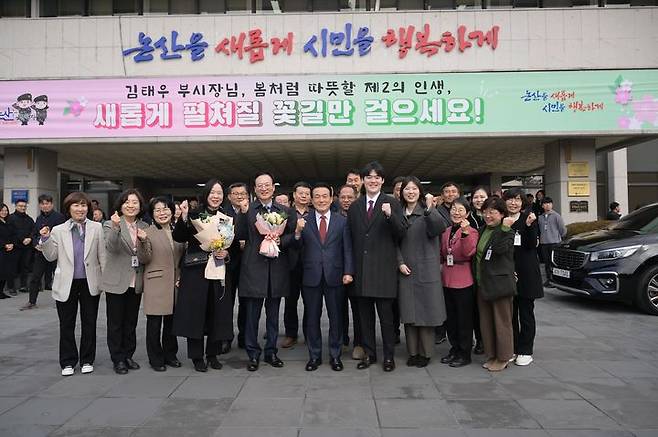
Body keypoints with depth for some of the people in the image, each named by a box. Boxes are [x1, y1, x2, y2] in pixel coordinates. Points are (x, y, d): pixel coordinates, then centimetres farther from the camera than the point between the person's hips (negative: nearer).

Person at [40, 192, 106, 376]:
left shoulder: (96, 228, -1)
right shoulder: (58, 230, 1)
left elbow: (102, 255, 0)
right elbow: (51, 257, 3)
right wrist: (45, 240, -12)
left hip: (90, 283, 0)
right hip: (66, 284, 1)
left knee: (89, 324, 10)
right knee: (66, 325, 10)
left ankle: (87, 360, 24)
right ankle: (67, 362, 23)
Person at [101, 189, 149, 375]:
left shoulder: (144, 227, 8)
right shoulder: (110, 225, -5)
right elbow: (110, 247, -21)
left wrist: (145, 240, -10)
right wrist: (115, 227, -35)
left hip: (136, 282, 4)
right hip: (116, 282, -4)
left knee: (131, 322, 14)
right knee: (116, 323, 6)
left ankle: (128, 355, 27)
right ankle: (118, 359, 17)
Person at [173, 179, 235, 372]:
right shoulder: (194, 215, 0)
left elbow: (236, 244, 12)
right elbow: (178, 238, -9)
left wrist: (227, 253, -7)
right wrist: (183, 217, -21)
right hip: (195, 271, -2)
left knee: (218, 312, 6)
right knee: (196, 311, 1)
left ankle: (213, 354, 21)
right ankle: (197, 356, 14)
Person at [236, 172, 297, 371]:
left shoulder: (285, 211, 9)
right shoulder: (247, 209, 3)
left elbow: (292, 236, 6)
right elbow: (241, 235, -4)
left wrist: (280, 240, -13)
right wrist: (243, 213, -14)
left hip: (277, 267, 2)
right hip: (253, 266, -2)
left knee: (273, 313, 12)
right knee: (252, 313, 6)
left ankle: (271, 351, 26)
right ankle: (253, 354, 19)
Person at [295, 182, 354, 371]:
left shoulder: (342, 221, 3)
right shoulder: (303, 221, 3)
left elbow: (347, 249, 1)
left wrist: (348, 272, -8)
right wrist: (298, 232, -21)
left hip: (335, 276, 0)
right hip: (311, 276, 0)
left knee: (336, 317, 9)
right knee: (312, 318, 10)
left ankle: (335, 355, 24)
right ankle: (314, 356, 24)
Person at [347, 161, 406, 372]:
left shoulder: (392, 203, 0)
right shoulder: (354, 207, 11)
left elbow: (401, 234, -8)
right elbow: (351, 238, 10)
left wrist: (390, 215, -25)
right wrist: (350, 268, 6)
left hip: (383, 268, -4)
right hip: (361, 269, 4)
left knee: (386, 315, 3)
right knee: (365, 315, 12)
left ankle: (389, 356, 17)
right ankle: (369, 353, 26)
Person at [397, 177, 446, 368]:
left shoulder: (428, 211, -2)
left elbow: (438, 229, -20)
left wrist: (429, 209, -32)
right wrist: (400, 263, -3)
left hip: (426, 271, -3)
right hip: (406, 271, 3)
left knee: (426, 311, 3)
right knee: (409, 313, 7)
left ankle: (425, 353, 15)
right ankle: (413, 352, 19)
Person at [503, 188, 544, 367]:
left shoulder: (529, 218, -1)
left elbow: (533, 244, -10)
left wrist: (529, 225, -22)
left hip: (526, 273, -2)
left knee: (526, 312, 6)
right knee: (509, 313, 10)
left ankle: (525, 351, 16)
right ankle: (511, 348, 22)